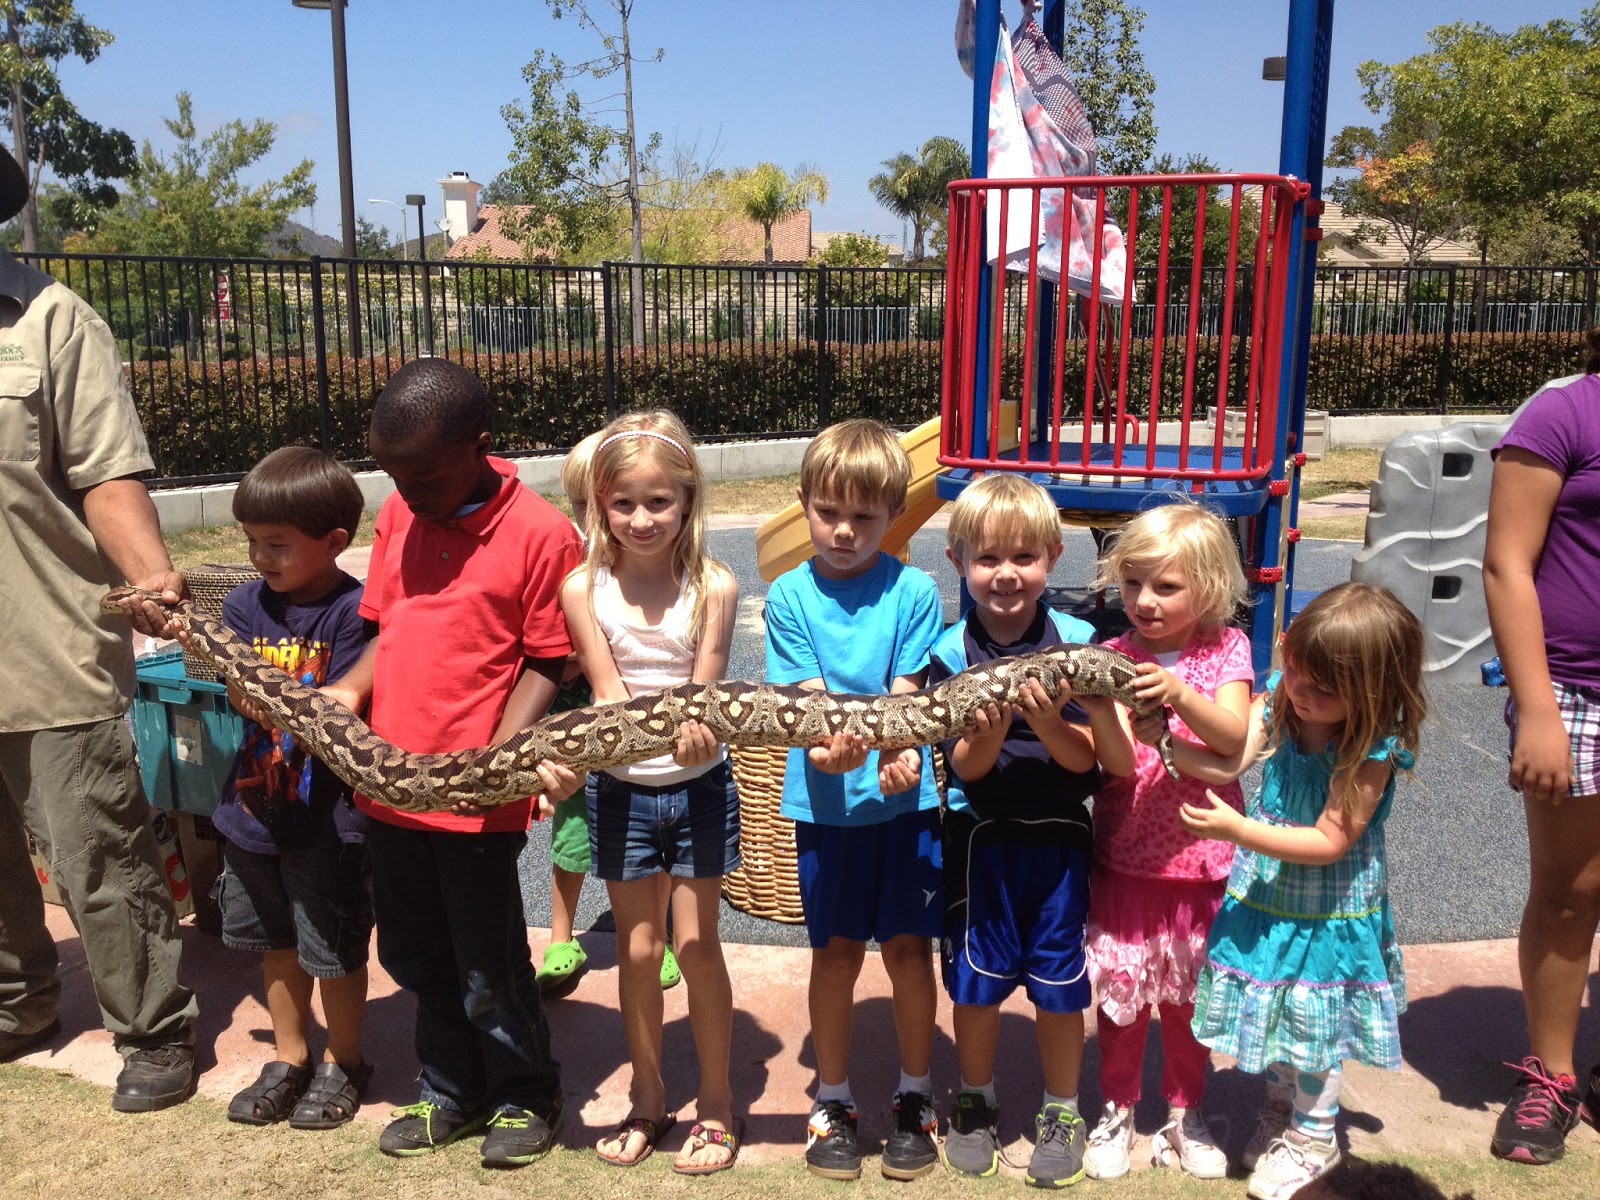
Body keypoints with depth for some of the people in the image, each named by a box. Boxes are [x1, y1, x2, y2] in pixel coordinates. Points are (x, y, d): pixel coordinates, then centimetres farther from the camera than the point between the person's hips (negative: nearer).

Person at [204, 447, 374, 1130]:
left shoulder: (353, 612, -17)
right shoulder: (247, 604, 0)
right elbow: (242, 696, -7)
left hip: (326, 817, -6)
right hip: (254, 809, 6)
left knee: (335, 950, 9)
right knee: (276, 943, 21)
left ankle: (343, 1062, 31)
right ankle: (289, 1057, 40)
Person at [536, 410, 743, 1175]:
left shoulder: (713, 587, -14)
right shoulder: (584, 587, -10)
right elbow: (608, 695, -12)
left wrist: (696, 733, -36)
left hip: (699, 789, -2)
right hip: (620, 790, 2)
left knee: (696, 945, 7)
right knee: (637, 948, 12)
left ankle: (715, 1102, 25)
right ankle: (647, 1098, 31)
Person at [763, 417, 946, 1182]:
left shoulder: (913, 592, -5)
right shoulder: (790, 595, -3)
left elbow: (905, 695, -11)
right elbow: (807, 700, -11)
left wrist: (902, 757, -30)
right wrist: (828, 747, -31)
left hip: (904, 797, 0)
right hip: (825, 801, 1)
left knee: (908, 947, 8)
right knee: (836, 951, 10)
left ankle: (915, 1099, 28)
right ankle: (832, 1101, 28)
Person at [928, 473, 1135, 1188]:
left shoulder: (1077, 644, -10)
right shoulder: (950, 653, -8)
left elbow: (1086, 760, -10)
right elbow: (964, 768, -9)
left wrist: (1046, 721, -29)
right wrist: (988, 734, -30)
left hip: (1058, 840, 0)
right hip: (979, 839, 1)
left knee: (1058, 984, 11)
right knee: (975, 979, 12)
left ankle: (1061, 1112, 33)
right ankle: (975, 1102, 36)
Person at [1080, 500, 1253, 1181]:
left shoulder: (1226, 650, -4)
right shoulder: (1113, 657, -4)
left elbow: (1235, 737, -18)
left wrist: (1181, 695, -35)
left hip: (1202, 861, 0)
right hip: (1125, 859, 0)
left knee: (1189, 994, 14)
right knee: (1119, 988, 6)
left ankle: (1185, 1112, 33)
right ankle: (1117, 1110, 27)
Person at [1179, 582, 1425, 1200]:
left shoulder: (1371, 749, -25)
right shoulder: (1279, 702, -12)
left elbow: (1329, 841, -25)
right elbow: (1226, 760, -18)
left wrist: (1238, 829, -30)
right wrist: (1167, 742, -35)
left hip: (1328, 915, -5)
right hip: (1265, 896, 5)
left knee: (1313, 1028, 13)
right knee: (1271, 1014, 22)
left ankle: (1312, 1137, 37)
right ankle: (1280, 1105, 48)